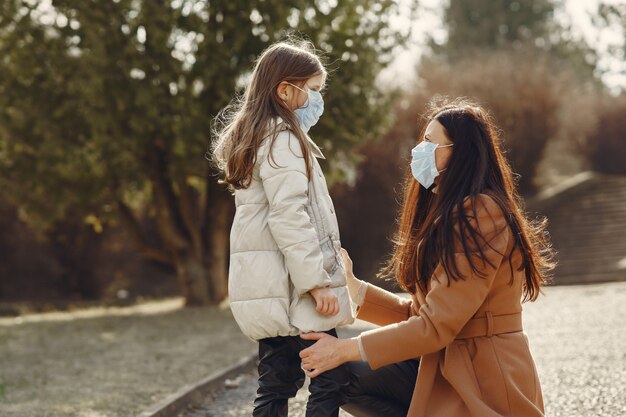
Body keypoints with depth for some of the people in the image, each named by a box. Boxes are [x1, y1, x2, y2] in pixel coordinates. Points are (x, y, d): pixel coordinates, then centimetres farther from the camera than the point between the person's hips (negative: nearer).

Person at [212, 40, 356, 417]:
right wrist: (317, 280, -21)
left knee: (277, 383, 10)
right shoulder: (282, 139, -12)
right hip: (292, 285, -10)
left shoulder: (254, 136, 18)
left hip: (269, 286, 10)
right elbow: (290, 217, -20)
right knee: (332, 377, -8)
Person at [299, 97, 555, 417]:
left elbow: (436, 326, -21)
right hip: (441, 369, 9)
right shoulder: (447, 213, 14)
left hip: (482, 384, -9)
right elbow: (421, 313, 13)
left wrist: (346, 349, -16)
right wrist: (354, 289, 2)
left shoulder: (480, 215, -18)